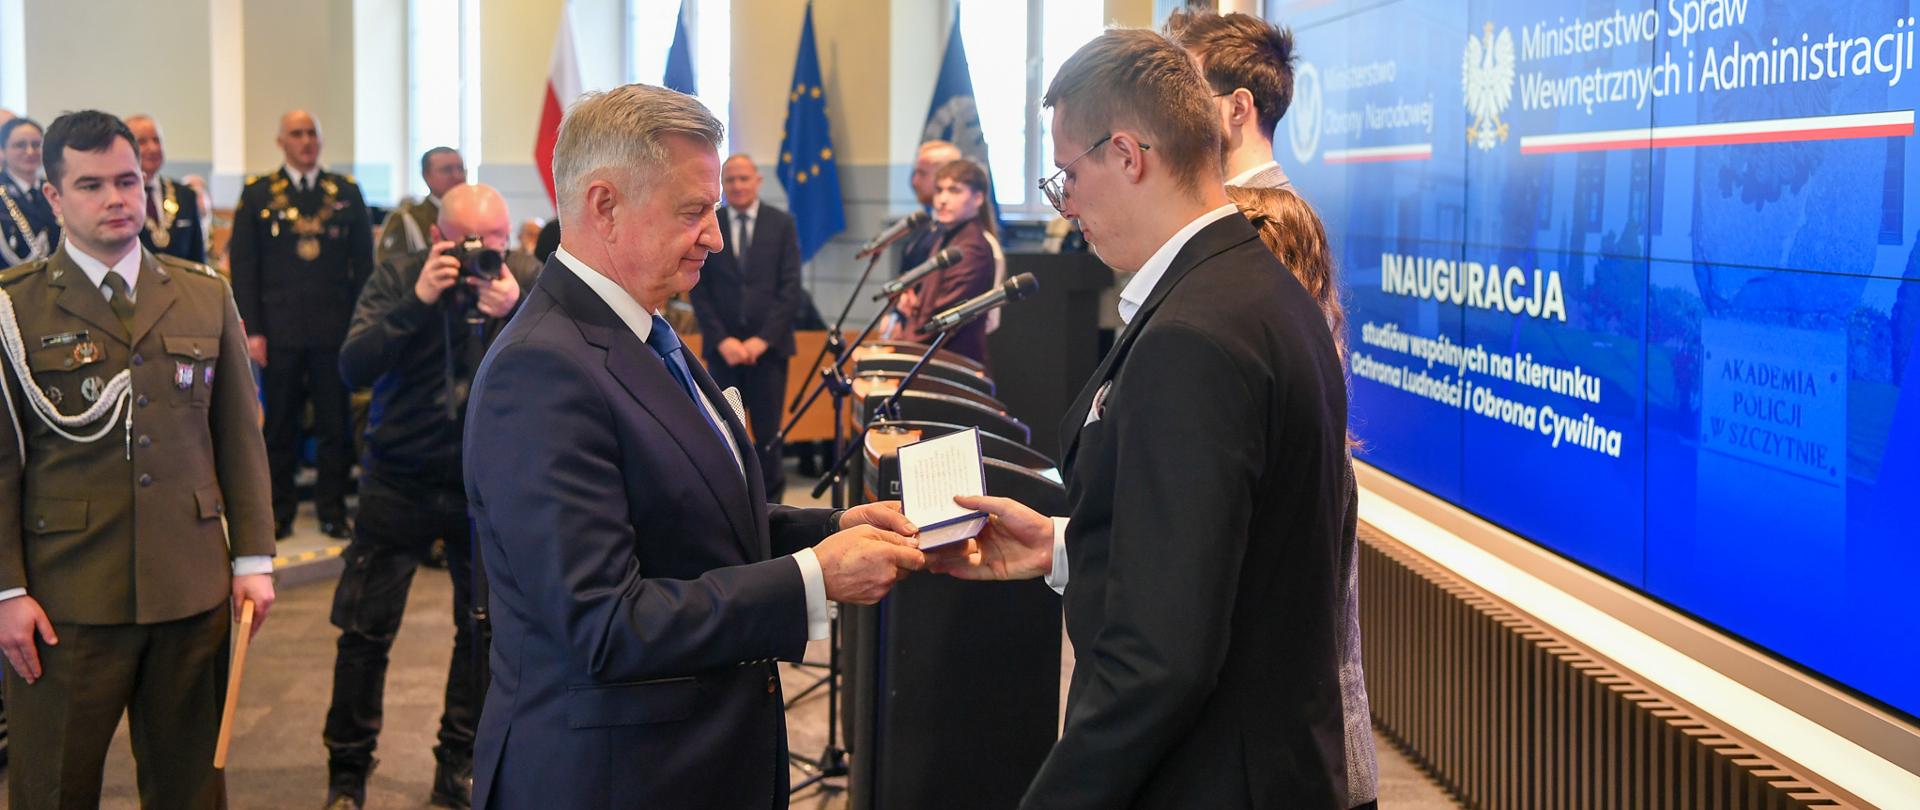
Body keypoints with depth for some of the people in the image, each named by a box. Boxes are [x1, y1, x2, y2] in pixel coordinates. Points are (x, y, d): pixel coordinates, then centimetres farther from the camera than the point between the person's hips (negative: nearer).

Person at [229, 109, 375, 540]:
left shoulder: (347, 193, 10)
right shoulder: (257, 194, 6)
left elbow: (363, 265, 10)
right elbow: (243, 266, 3)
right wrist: (251, 330, -4)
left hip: (335, 329, 1)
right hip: (280, 330, -1)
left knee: (336, 424, 3)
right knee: (279, 425, 5)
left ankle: (333, 510, 12)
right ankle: (279, 512, 14)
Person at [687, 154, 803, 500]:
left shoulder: (782, 223, 4)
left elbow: (791, 287, -1)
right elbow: (698, 289, 3)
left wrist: (764, 338, -9)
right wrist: (721, 339, -7)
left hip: (768, 345, -1)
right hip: (723, 347, 1)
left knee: (768, 431, 1)